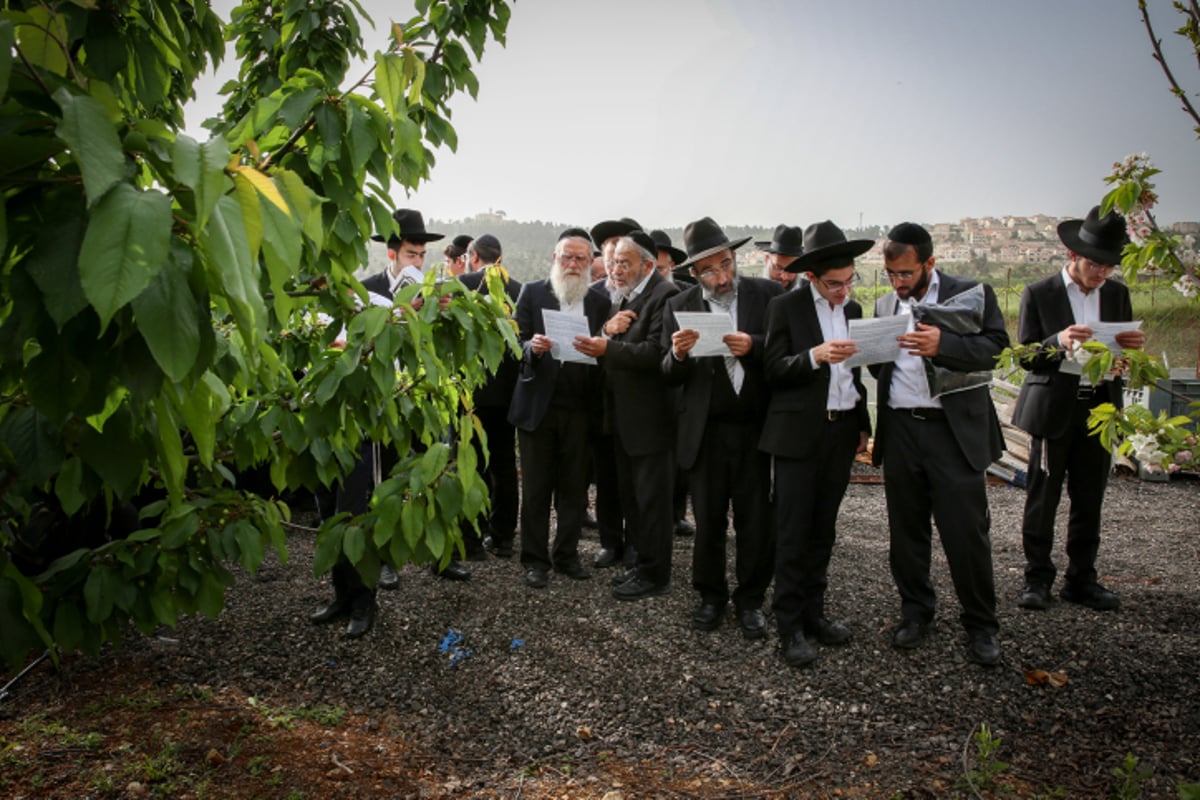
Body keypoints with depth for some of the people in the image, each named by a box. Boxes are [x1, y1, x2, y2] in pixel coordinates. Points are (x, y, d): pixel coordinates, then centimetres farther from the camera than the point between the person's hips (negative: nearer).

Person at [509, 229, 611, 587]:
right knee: (536, 487, 4)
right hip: (538, 405, -1)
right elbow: (516, 345, 1)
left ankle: (566, 555, 21)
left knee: (574, 487, 7)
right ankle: (535, 559, 15)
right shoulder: (532, 293, 4)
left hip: (580, 407, 2)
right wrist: (532, 347, -20)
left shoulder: (600, 300, 8)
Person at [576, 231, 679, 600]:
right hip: (622, 415, 9)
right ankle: (643, 562, 32)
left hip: (650, 417, -9)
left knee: (651, 499, 2)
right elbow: (604, 347, 10)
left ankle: (655, 574, 15)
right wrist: (607, 328, -11)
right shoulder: (622, 296, 14)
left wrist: (609, 348, -31)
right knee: (630, 496, 18)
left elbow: (656, 351, -24)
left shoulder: (664, 295, -14)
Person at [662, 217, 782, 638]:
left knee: (757, 521, 9)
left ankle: (751, 599, 27)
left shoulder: (767, 295, -3)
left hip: (756, 429, 0)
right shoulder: (679, 307, 0)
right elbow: (670, 378, -2)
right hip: (705, 432, 1)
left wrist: (753, 347, -21)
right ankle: (711, 596, 29)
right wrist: (678, 354, -24)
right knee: (708, 521, 11)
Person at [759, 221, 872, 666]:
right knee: (793, 534, -3)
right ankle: (790, 626, 6)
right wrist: (815, 356, -25)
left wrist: (863, 425, 17)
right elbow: (773, 371, -10)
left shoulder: (852, 309, 13)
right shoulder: (785, 308, -4)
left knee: (822, 532, 12)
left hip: (841, 432, 6)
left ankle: (813, 613, 24)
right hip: (800, 434, -5)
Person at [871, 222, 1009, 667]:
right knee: (906, 530, 11)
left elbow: (995, 346, -12)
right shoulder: (884, 305, 13)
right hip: (900, 430, 4)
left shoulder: (972, 293, 0)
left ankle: (981, 626, 18)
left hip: (955, 431, -4)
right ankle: (915, 614, 28)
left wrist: (942, 344, -27)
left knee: (966, 533, 0)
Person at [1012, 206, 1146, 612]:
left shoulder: (1117, 294, 10)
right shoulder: (1039, 294, -3)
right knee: (1043, 498, 3)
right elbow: (1026, 357, -6)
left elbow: (1125, 355, 14)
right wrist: (1060, 342, -24)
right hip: (1054, 409, -4)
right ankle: (1038, 577, 13)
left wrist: (1132, 346, -9)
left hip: (1099, 407, 4)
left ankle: (1081, 579, 20)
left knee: (1089, 499, 9)